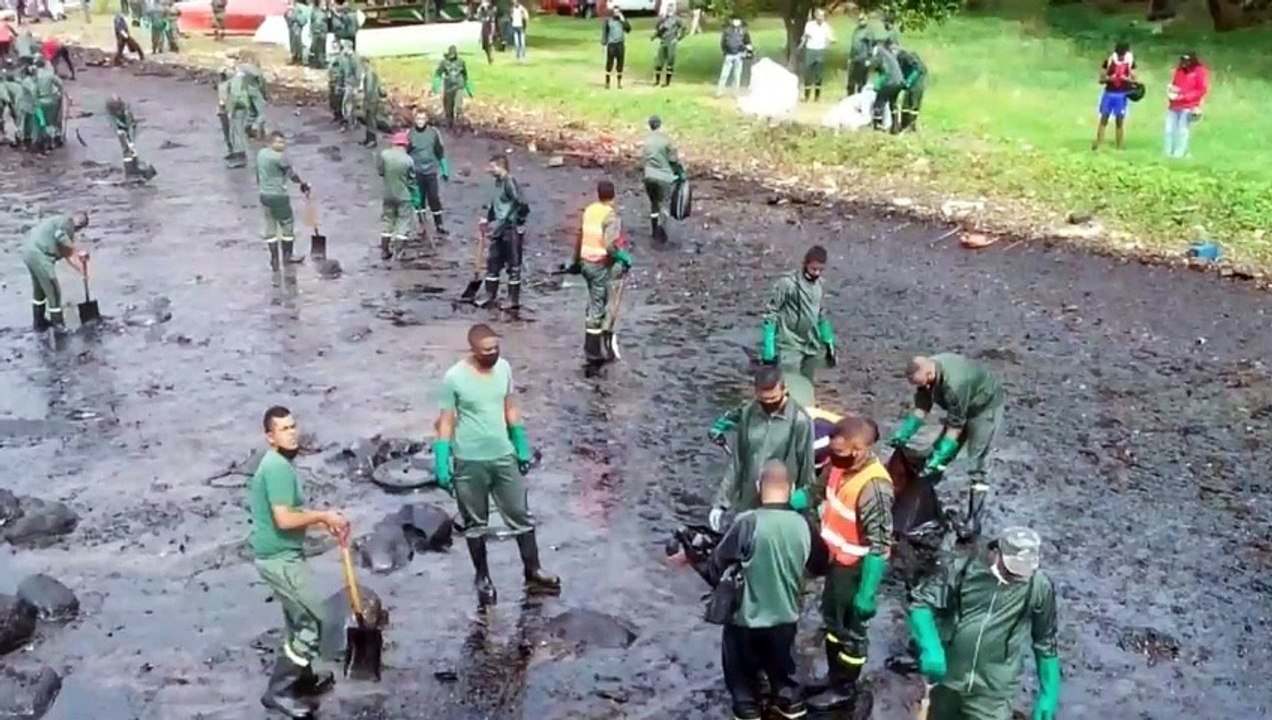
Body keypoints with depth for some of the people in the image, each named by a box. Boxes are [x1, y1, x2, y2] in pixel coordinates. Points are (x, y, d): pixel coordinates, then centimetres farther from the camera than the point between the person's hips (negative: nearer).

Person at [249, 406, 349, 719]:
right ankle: (278, 691, -1)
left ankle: (303, 679, 38)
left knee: (299, 620, 22)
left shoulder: (279, 464, 12)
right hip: (280, 558, -10)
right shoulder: (278, 467, -21)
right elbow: (284, 519, -27)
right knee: (312, 622, -5)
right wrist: (324, 516, -16)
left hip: (279, 555, 10)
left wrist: (326, 522, 10)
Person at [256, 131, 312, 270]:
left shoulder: (261, 153, 5)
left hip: (264, 195, 8)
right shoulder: (279, 157, -20)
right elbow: (291, 174, -10)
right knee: (287, 225, 11)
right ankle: (287, 257, 21)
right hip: (278, 196, -8)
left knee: (269, 228, 13)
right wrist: (303, 184, 7)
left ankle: (274, 260, 17)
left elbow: (258, 174, 14)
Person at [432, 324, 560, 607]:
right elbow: (445, 422, -11)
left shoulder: (504, 368, -3)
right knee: (475, 523, 11)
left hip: (504, 456, 4)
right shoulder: (454, 378, -17)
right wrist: (441, 464, -12)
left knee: (521, 516, 10)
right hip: (469, 461, -4)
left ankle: (533, 573, 24)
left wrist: (522, 447, 11)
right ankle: (482, 577, 28)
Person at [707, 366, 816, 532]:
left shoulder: (799, 420, -16)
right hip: (747, 506, 4)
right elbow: (736, 462, 5)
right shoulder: (747, 413, -2)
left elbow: (807, 468, -9)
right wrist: (721, 503, 4)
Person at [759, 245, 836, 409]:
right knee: (790, 390, -13)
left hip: (812, 347, 7)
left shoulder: (819, 285, 7)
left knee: (806, 391, 13)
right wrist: (768, 350, -15)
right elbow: (770, 315, -11)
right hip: (790, 347, -7)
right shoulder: (787, 283, -15)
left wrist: (829, 345, 19)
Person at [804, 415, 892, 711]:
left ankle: (844, 690, 33)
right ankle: (834, 678, 46)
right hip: (835, 559, 8)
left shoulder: (874, 487, -32)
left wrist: (867, 593, -25)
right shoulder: (839, 464, -9)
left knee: (850, 631, 13)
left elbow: (879, 546, -28)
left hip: (856, 567, -8)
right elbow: (818, 492, 11)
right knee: (832, 622, 25)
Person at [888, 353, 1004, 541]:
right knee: (939, 454, 9)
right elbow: (921, 409, -8)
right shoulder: (926, 373, -18)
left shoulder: (954, 384, -41)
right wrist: (902, 435, -16)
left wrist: (937, 458, -31)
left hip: (985, 407, -8)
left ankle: (973, 519, -4)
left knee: (975, 465, -10)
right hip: (960, 408, 8)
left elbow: (955, 428, -32)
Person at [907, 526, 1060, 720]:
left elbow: (1045, 644, 2)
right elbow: (921, 602, -9)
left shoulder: (1039, 588, -11)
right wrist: (930, 647, -24)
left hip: (992, 694, -2)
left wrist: (1048, 694, 4)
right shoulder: (964, 570, -11)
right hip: (945, 681, 2)